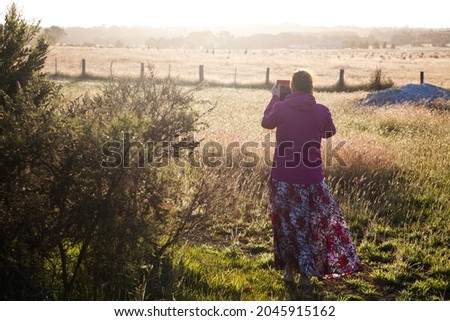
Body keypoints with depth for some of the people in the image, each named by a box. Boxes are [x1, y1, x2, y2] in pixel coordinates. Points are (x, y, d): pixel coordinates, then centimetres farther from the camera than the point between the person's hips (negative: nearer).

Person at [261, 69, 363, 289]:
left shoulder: (281, 108, -8)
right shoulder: (322, 111, -5)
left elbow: (266, 123, 13)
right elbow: (329, 133, 15)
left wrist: (274, 98, 24)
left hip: (282, 178, 0)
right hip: (311, 178, 0)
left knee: (286, 223, 14)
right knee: (312, 223, 13)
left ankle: (290, 269, 21)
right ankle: (306, 273, 13)